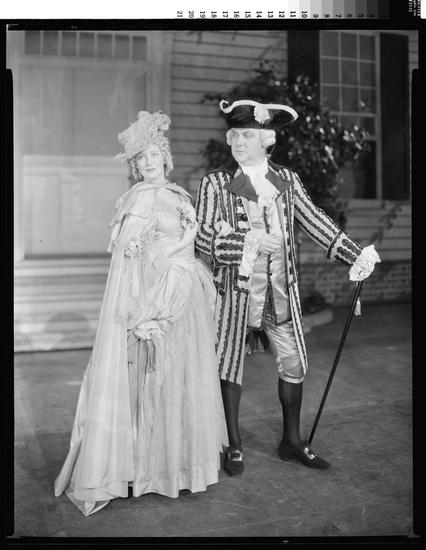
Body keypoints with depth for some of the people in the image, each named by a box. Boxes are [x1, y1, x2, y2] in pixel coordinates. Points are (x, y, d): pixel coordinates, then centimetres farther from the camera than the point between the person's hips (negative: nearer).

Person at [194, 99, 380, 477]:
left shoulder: (287, 180, 10)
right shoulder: (215, 183, -1)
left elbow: (315, 221, 9)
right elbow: (202, 237, -10)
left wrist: (354, 254, 1)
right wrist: (248, 242, -22)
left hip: (281, 286, 4)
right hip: (236, 284, -3)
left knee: (294, 362, 8)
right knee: (230, 362, 3)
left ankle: (292, 441, 26)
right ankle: (235, 445, 21)